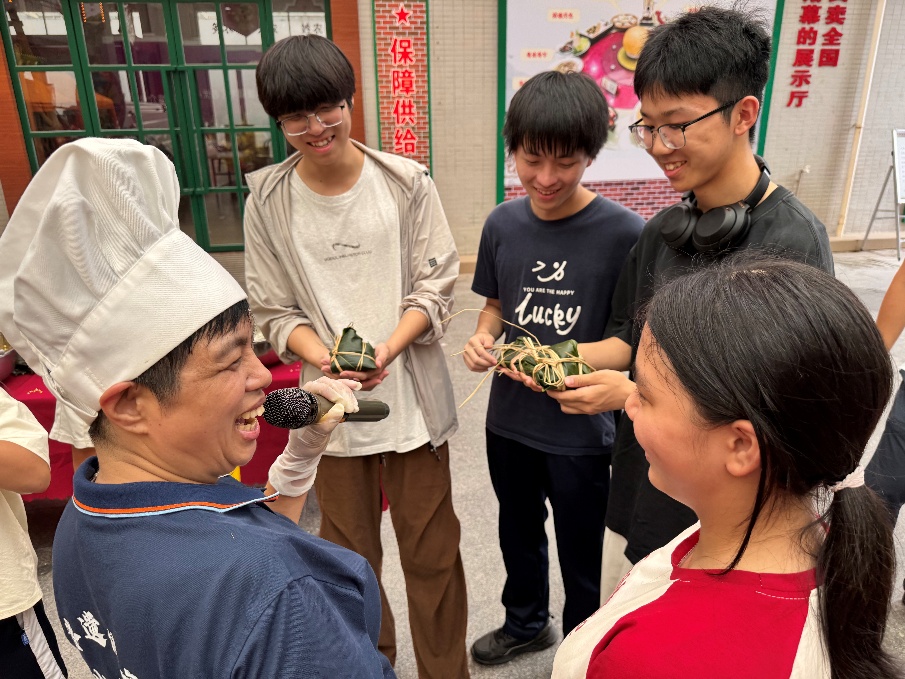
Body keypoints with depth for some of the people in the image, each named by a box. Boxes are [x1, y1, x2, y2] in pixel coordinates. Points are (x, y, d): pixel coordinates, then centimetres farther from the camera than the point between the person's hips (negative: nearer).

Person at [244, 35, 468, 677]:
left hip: (413, 394, -1)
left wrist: (388, 347, -20)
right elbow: (275, 310, -1)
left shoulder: (407, 181, -6)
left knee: (431, 550, 12)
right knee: (350, 550, 18)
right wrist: (323, 358, -20)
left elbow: (436, 285, -4)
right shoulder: (268, 199, -4)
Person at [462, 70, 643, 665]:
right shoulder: (503, 223, -5)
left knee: (580, 551, 18)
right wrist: (484, 337, -12)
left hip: (580, 429, -4)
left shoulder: (624, 232, -19)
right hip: (509, 419, 5)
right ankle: (526, 622, 56)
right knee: (519, 531, 27)